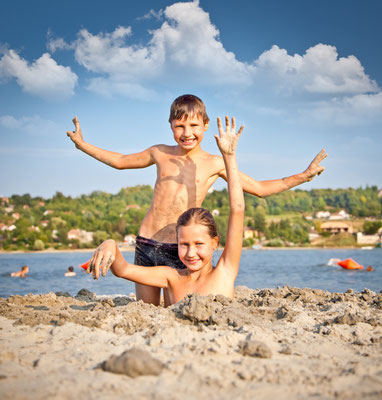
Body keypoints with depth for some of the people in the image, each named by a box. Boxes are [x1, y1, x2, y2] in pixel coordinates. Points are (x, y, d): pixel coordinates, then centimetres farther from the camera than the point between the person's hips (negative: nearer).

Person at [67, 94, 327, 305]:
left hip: (180, 250, -2)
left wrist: (303, 176, 3)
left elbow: (260, 189, 10)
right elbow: (120, 161, 26)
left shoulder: (215, 164, 3)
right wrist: (82, 144, 26)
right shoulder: (160, 154, 9)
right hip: (146, 243, 3)